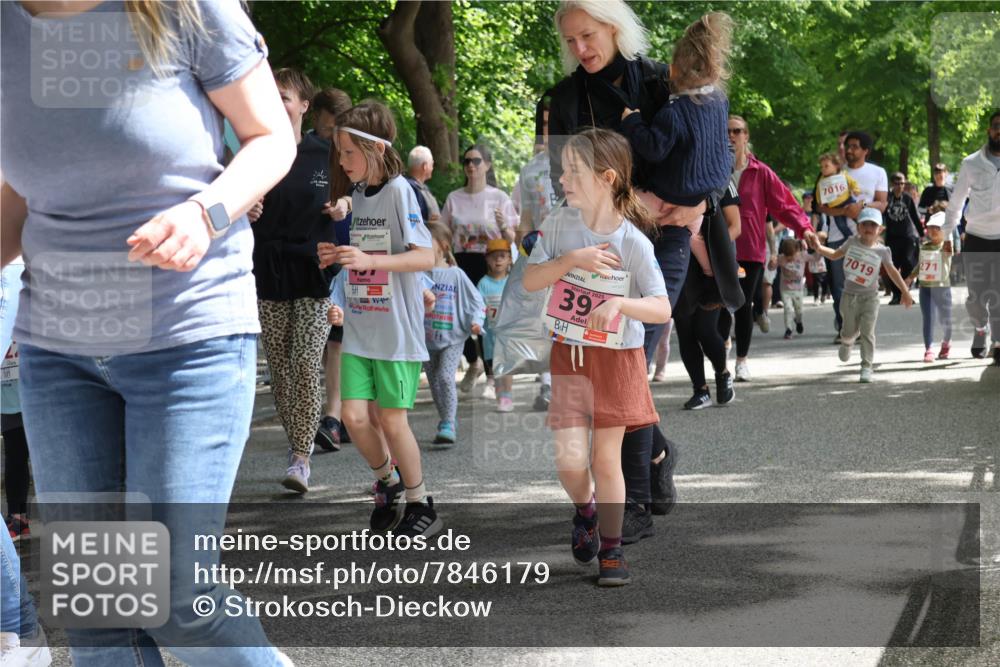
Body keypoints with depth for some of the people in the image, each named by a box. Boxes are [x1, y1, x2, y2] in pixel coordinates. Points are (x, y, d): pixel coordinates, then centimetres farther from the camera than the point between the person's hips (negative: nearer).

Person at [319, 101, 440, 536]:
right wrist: (336, 255, 3)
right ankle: (388, 483, 23)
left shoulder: (399, 191, -11)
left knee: (392, 419, -2)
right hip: (358, 326, 6)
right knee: (354, 416, -2)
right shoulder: (356, 194, 11)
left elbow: (426, 257, -18)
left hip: (397, 328, -6)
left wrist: (370, 260, -27)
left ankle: (420, 504, 15)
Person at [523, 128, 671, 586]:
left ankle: (612, 549, 19)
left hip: (617, 359, -2)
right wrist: (570, 261, -20)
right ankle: (584, 508, 28)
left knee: (606, 459, 3)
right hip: (568, 355, 2)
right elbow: (529, 281, -7)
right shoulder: (558, 230, -2)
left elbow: (662, 310, -15)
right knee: (569, 459, -6)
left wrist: (622, 303, -33)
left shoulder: (633, 243, -13)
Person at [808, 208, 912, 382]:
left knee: (867, 333, -7)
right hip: (850, 295, 1)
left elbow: (892, 272, 4)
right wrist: (819, 248, -4)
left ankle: (866, 366, -1)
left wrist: (905, 292, 4)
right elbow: (835, 255, 12)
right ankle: (846, 342, 47)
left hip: (870, 297, -1)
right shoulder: (852, 242, -1)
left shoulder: (881, 251, -5)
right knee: (850, 331, 10)